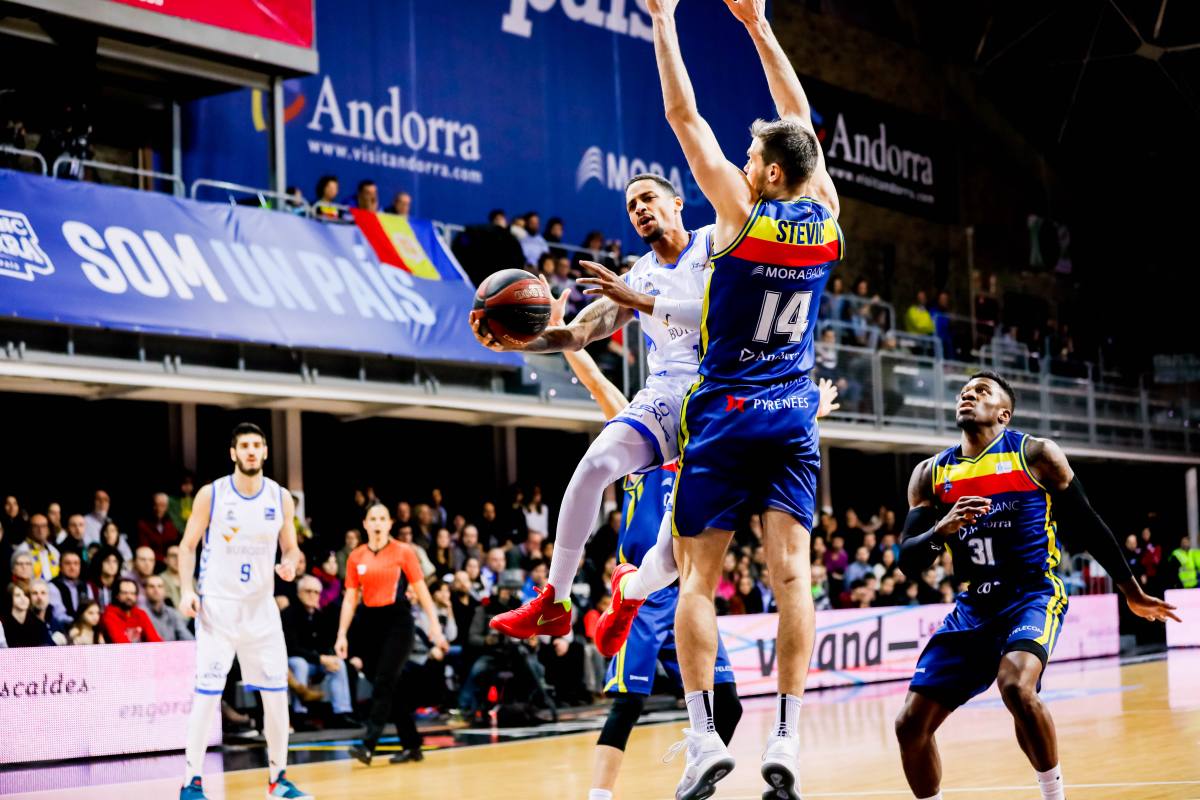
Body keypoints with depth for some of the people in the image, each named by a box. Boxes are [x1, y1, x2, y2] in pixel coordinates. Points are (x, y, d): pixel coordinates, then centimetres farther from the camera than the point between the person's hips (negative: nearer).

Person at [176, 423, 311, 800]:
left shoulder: (281, 498, 2)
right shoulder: (211, 495, -6)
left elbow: (291, 548, 10)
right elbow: (188, 545, 0)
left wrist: (290, 565, -13)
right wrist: (186, 590, -13)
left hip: (261, 606, 3)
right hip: (217, 605, -3)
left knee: (276, 692, 4)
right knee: (207, 693, -9)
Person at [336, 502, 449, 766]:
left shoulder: (403, 552, 0)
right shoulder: (356, 557, 8)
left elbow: (422, 591, 0)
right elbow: (350, 598, 9)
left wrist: (435, 627, -5)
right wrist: (342, 635, 0)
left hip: (397, 621, -4)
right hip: (368, 623, 4)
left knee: (383, 683, -14)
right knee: (388, 686, 6)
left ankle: (368, 745, -19)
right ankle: (411, 744, 15)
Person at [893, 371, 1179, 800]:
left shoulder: (1035, 454, -2)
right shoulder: (930, 474, 7)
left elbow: (1087, 526, 7)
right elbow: (908, 561, 4)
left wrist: (1132, 593, 13)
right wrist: (941, 530, -18)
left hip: (1033, 594, -4)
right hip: (973, 605, 5)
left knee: (1016, 687, -33)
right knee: (910, 724, -4)